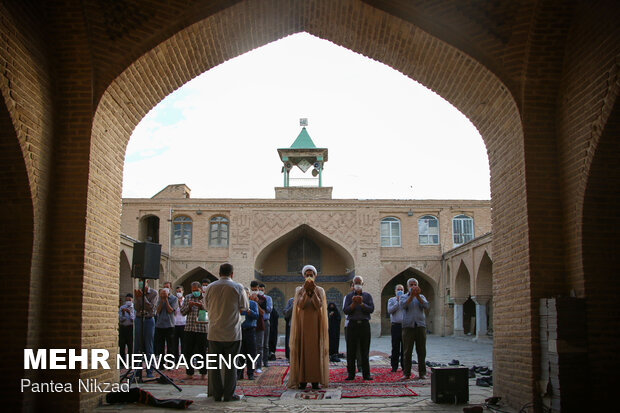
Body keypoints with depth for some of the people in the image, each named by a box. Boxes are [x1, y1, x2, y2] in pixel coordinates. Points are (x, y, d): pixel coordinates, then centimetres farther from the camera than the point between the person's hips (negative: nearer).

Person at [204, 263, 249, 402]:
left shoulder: (210, 287, 2)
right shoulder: (237, 287, -5)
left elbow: (206, 307, 14)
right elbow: (245, 307, 4)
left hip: (214, 333, 2)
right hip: (232, 333, -2)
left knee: (215, 364, 9)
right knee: (230, 365, 4)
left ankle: (217, 394, 13)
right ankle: (229, 395, 7)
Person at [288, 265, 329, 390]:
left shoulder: (320, 290, 6)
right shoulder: (299, 290, 6)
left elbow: (319, 305, -9)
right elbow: (300, 305, -10)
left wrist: (313, 291, -19)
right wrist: (306, 291, -20)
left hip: (315, 324, 0)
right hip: (303, 324, 0)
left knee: (315, 350, -3)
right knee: (302, 350, -3)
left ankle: (315, 380, 0)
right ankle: (302, 380, -1)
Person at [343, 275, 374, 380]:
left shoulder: (367, 296, 11)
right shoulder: (349, 296, 11)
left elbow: (371, 309, -2)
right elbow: (345, 311, 0)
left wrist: (361, 303, -14)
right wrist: (353, 303, -14)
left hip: (364, 325, 0)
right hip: (352, 324, 0)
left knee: (365, 351, 1)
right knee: (351, 351, 0)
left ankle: (366, 374, 6)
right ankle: (351, 374, 6)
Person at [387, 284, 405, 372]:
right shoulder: (391, 300, 11)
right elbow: (389, 311, -6)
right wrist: (397, 302, -8)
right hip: (396, 326, -1)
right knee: (395, 348, 0)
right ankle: (394, 367, 5)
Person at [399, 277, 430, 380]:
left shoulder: (421, 297, 15)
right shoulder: (404, 297, 11)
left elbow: (426, 305, -6)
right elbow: (403, 305, -11)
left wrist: (417, 296, -18)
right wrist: (411, 295, -20)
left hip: (420, 325, 2)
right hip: (408, 326, -1)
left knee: (421, 351, 2)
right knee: (407, 351, -2)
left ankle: (422, 372, 9)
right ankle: (406, 373, 3)